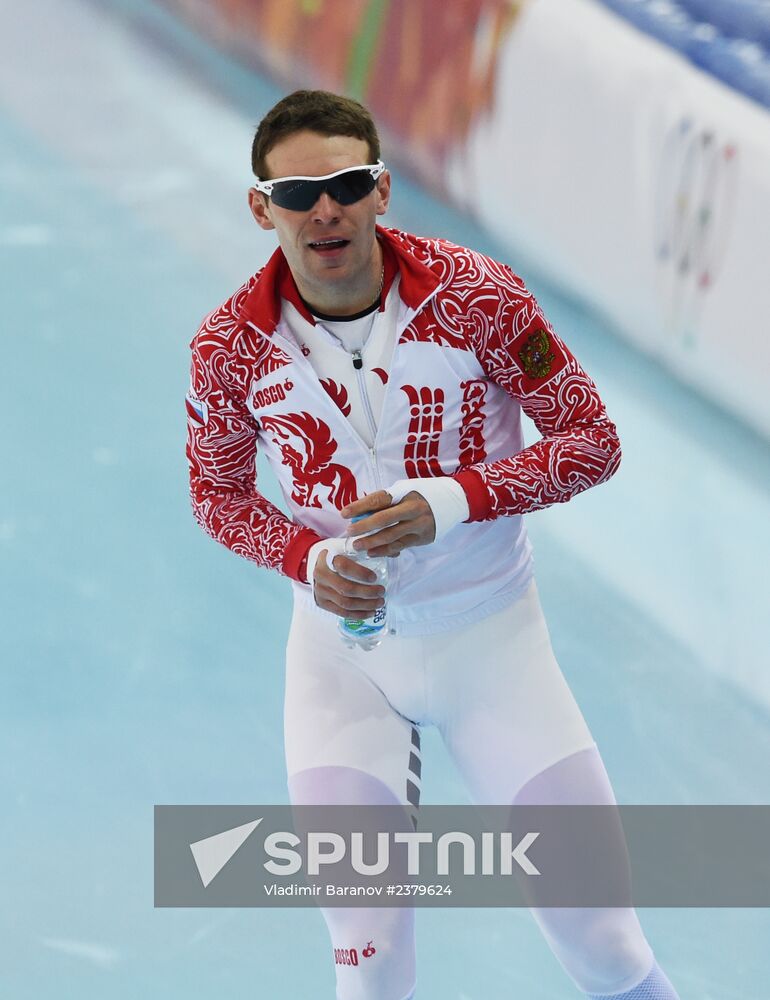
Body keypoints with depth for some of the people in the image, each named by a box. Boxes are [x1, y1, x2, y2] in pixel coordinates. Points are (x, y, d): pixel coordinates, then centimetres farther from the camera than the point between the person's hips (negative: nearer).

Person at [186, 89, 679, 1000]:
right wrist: (309, 562, -15)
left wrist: (449, 501, -23)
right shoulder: (232, 345, -11)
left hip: (488, 629, 0)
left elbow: (592, 440, -9)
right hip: (341, 640, 1)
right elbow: (216, 494, 5)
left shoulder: (475, 296, -16)